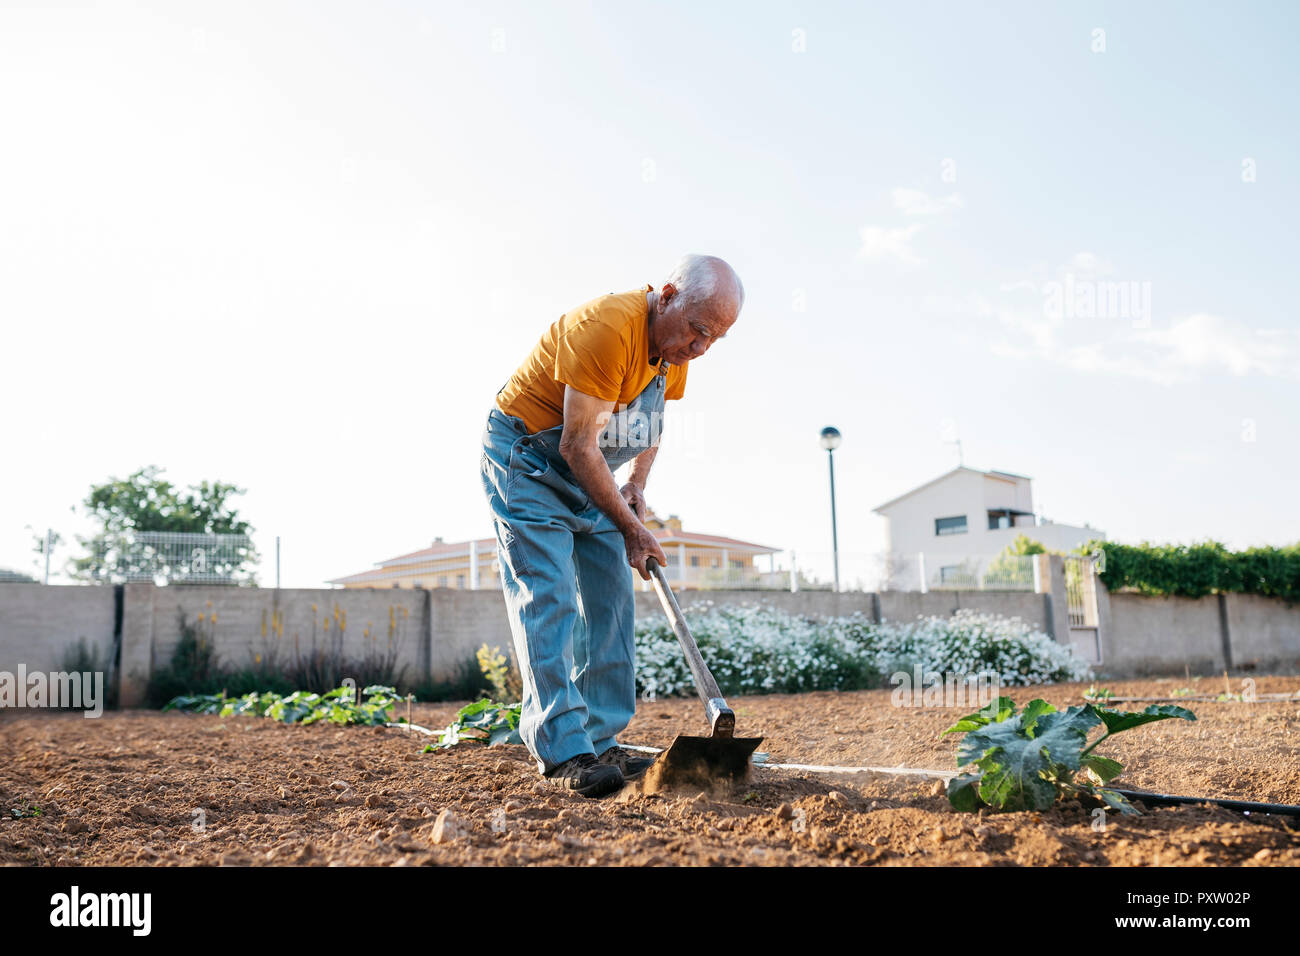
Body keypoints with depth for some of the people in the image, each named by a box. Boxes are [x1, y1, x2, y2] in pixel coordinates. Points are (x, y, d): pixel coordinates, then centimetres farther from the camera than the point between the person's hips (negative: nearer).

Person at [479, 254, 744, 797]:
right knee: (547, 596, -16)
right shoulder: (607, 328, -31)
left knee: (610, 595, 3)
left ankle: (601, 743, 7)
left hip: (586, 468, 8)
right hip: (524, 460, -8)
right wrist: (631, 528, -21)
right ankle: (563, 752, -16)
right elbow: (579, 447, -29)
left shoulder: (676, 345, -4)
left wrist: (637, 483, 1)